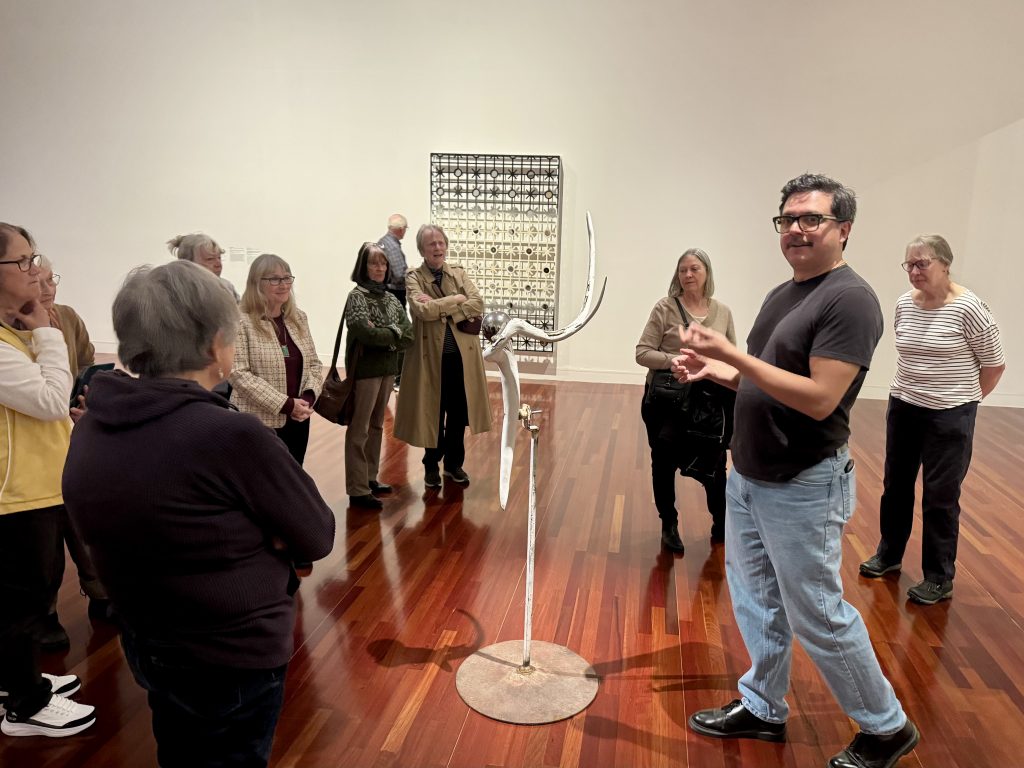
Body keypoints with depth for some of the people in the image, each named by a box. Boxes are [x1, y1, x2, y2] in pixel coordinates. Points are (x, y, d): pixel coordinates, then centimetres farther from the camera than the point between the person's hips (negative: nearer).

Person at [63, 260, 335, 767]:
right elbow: (316, 538, -20)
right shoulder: (231, 435, -31)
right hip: (233, 660, -6)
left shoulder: (92, 427, -8)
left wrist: (242, 533, -10)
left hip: (144, 644, 7)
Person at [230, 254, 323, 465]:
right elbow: (239, 374, -17)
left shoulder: (299, 318, 9)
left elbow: (314, 364, 10)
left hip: (298, 420, 6)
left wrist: (309, 396, -9)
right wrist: (285, 404, -20)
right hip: (259, 423, -6)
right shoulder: (241, 323, -11)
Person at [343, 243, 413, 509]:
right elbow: (365, 332, -23)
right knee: (359, 429, -1)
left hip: (387, 369, 7)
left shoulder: (390, 298, 10)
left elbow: (409, 334, 0)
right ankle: (358, 490, 3)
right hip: (365, 370, -7)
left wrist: (382, 335, -14)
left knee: (376, 426, 15)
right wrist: (393, 334, -9)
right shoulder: (357, 296, -8)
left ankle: (370, 478, 26)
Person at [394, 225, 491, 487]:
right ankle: (431, 465, 26)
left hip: (462, 354, 3)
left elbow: (477, 305, -7)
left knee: (458, 413, 12)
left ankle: (454, 463, 29)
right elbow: (422, 310, -21)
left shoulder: (460, 273, 8)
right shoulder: (413, 277, -4)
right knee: (433, 413, 9)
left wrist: (441, 308, -16)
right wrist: (456, 299, -12)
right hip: (431, 356, -3)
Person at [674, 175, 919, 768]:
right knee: (756, 600, 17)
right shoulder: (783, 295, 10)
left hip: (802, 490, -8)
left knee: (818, 617, 5)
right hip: (748, 477, 8)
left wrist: (734, 354, -28)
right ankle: (764, 708, 35)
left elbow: (819, 399, -25)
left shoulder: (850, 299, -17)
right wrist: (712, 370, 0)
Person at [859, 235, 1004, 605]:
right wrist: (914, 386, 13)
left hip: (949, 415, -5)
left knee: (941, 497, 4)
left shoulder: (968, 309, -16)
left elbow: (994, 365, -6)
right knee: (896, 485, 15)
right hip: (903, 408, 6)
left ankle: (940, 579, 18)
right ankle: (889, 554, 34)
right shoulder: (904, 304, 1)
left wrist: (966, 396, 4)